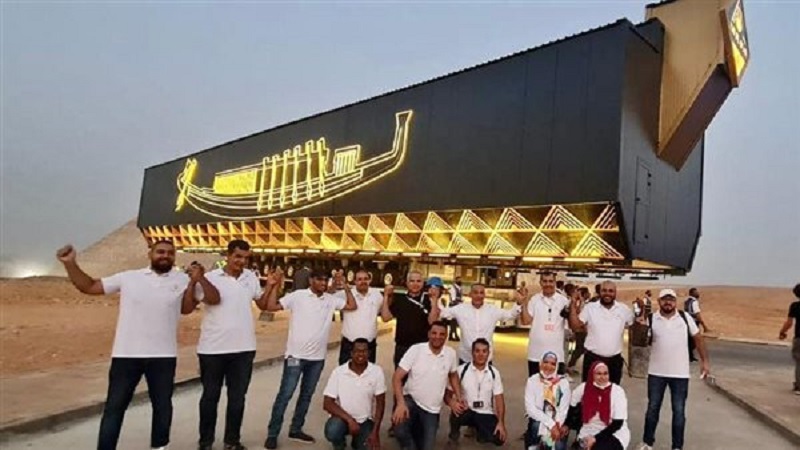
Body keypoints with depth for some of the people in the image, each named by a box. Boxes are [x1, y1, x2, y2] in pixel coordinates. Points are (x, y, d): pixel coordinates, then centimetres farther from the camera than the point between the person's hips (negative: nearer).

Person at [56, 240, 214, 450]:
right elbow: (89, 286, 6)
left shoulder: (183, 280, 1)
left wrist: (198, 280, -15)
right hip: (126, 354, 0)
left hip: (163, 355, 1)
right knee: (114, 406, 7)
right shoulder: (128, 277, 2)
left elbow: (214, 298, -2)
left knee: (162, 405, 15)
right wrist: (70, 263, -6)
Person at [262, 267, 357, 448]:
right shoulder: (298, 296, -9)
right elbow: (271, 307, -12)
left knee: (307, 395, 15)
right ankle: (272, 433, 12)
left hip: (317, 358, 5)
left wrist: (346, 286, -1)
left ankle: (296, 430, 29)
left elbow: (352, 306, 3)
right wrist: (274, 286, -21)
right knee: (285, 394, 0)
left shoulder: (331, 299, 5)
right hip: (296, 355, -5)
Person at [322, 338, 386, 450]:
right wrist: (349, 420, -25)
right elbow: (327, 403, -15)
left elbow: (380, 403, -6)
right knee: (332, 431, -33)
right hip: (343, 417, -1)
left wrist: (375, 432, -13)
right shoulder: (338, 372, -15)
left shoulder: (377, 372, -12)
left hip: (365, 420, 1)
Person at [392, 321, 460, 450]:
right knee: (399, 430, -31)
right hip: (411, 400, -3)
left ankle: (417, 432, 36)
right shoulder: (415, 349, -14)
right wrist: (400, 403, -28)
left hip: (432, 409, 3)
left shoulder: (451, 353, -4)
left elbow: (453, 374, 18)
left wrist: (458, 396, 8)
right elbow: (397, 378, -16)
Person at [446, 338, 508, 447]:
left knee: (499, 439, -19)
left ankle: (479, 429, 16)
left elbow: (499, 399, -2)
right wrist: (452, 403, -32)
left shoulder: (494, 373, -2)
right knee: (457, 411, -35)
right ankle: (454, 435, -1)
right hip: (466, 411, -2)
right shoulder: (461, 370, -9)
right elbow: (448, 393, -9)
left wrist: (501, 423, -12)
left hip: (485, 413, 2)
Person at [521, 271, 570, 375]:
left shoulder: (563, 300, 0)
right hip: (536, 354, 1)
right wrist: (524, 303, -12)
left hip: (556, 354, 0)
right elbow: (526, 321, -5)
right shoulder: (534, 300, 2)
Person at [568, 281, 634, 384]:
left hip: (615, 360, 2)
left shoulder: (624, 309, 2)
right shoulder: (590, 308, -4)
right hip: (592, 358, -2)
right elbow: (575, 327, -9)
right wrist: (573, 305, -14)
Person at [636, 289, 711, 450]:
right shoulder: (651, 319, -5)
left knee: (679, 411, 8)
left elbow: (698, 338, 5)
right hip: (656, 373, 0)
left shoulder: (685, 317, -3)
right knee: (653, 408, 10)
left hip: (680, 373, 0)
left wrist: (705, 361, 3)